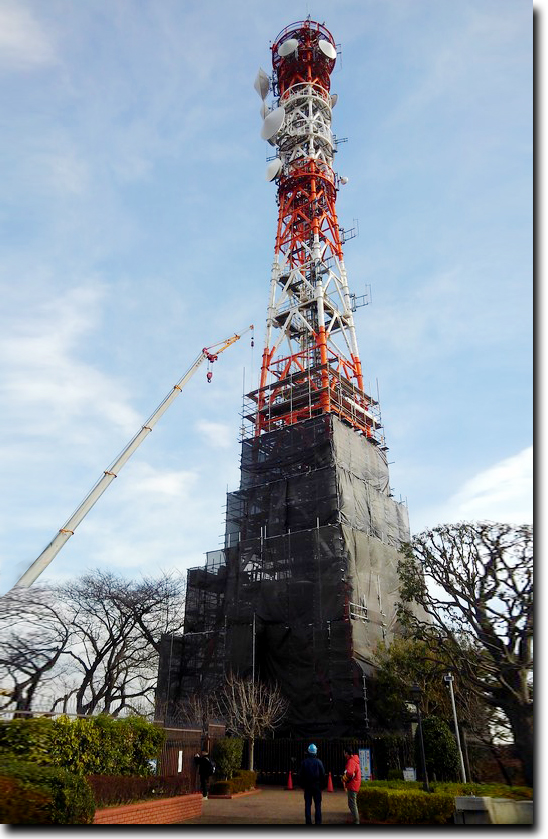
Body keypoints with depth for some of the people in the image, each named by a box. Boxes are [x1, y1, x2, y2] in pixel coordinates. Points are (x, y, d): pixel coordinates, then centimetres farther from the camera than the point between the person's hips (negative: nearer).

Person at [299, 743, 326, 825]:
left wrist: (302, 785, 13)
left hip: (307, 787, 1)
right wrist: (322, 786, 9)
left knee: (307, 804, 7)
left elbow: (300, 775, 3)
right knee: (318, 805, 5)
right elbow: (323, 775, -2)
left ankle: (308, 821, 8)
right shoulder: (319, 762, -7)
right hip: (317, 786, -1)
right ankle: (318, 822, 2)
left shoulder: (304, 762, -3)